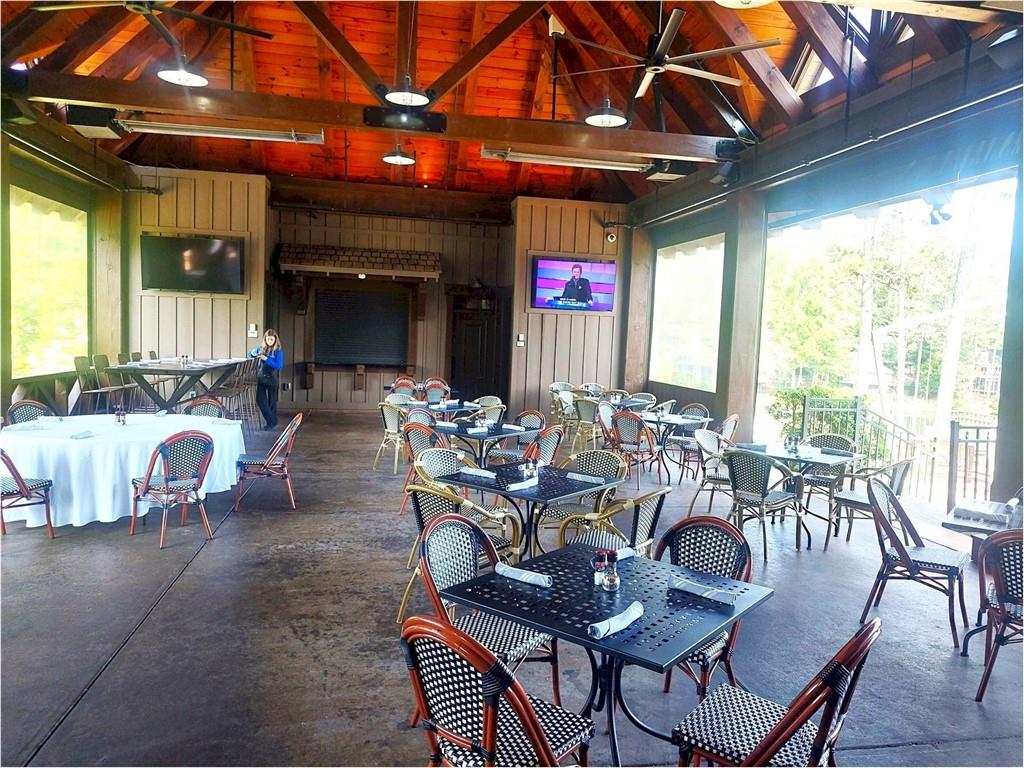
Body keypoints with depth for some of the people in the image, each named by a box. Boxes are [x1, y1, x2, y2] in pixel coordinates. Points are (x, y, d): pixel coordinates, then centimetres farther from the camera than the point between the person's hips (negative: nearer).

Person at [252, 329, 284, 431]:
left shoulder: (278, 351, -9)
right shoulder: (262, 349, 5)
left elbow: (279, 366, -16)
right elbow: (250, 354, 17)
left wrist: (266, 359, -24)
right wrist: (253, 354, -7)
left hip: (272, 378, -5)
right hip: (261, 377, 5)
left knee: (272, 401, 6)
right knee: (260, 400, 1)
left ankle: (272, 422, 20)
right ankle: (271, 420, 14)